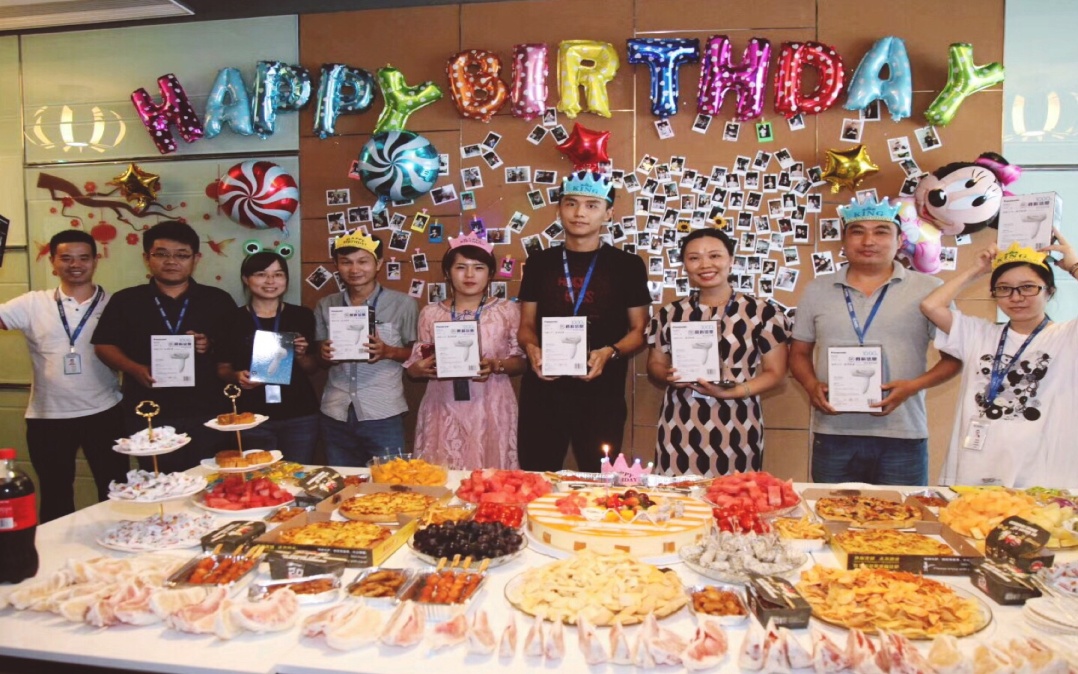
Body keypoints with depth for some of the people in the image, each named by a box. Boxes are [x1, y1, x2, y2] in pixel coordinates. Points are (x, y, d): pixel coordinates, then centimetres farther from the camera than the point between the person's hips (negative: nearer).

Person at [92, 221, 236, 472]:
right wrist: (134, 369, -11)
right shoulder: (125, 301, 6)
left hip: (208, 416, 0)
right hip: (149, 418, 0)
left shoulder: (218, 300, 5)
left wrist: (213, 345, -13)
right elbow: (104, 345, 6)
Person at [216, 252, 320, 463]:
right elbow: (222, 369, 7)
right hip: (253, 418, -1)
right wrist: (237, 376, -13)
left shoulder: (301, 316, 2)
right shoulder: (235, 319, -1)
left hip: (300, 416, 1)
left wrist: (301, 355, -10)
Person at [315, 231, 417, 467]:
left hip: (383, 415, -3)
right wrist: (325, 355, -7)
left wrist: (388, 351, -17)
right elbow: (320, 356, 16)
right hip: (335, 414, 4)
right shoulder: (325, 306, 8)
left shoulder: (402, 304, -3)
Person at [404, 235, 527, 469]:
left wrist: (496, 366, -15)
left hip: (490, 410, -1)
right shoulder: (430, 313, 8)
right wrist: (423, 368, -10)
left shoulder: (507, 311, 3)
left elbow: (522, 362, 3)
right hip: (444, 411, 1)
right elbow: (413, 368, 11)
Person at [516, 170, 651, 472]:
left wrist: (609, 352, -15)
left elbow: (639, 330, 4)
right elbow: (527, 325, 11)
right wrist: (532, 349, -10)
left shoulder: (627, 265, 2)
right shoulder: (539, 262, 8)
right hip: (543, 389, 2)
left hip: (601, 392, -1)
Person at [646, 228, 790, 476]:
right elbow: (655, 364, 14)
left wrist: (733, 392, -15)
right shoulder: (669, 315, 7)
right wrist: (669, 376, -9)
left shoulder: (763, 313, 0)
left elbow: (775, 372, 1)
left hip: (737, 432, -1)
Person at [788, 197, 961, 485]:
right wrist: (812, 386, -6)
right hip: (832, 436, 2)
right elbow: (799, 353, 14)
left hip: (902, 437, -1)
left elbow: (955, 356, 4)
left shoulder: (928, 290, 3)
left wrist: (913, 386, -13)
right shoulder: (817, 291, 9)